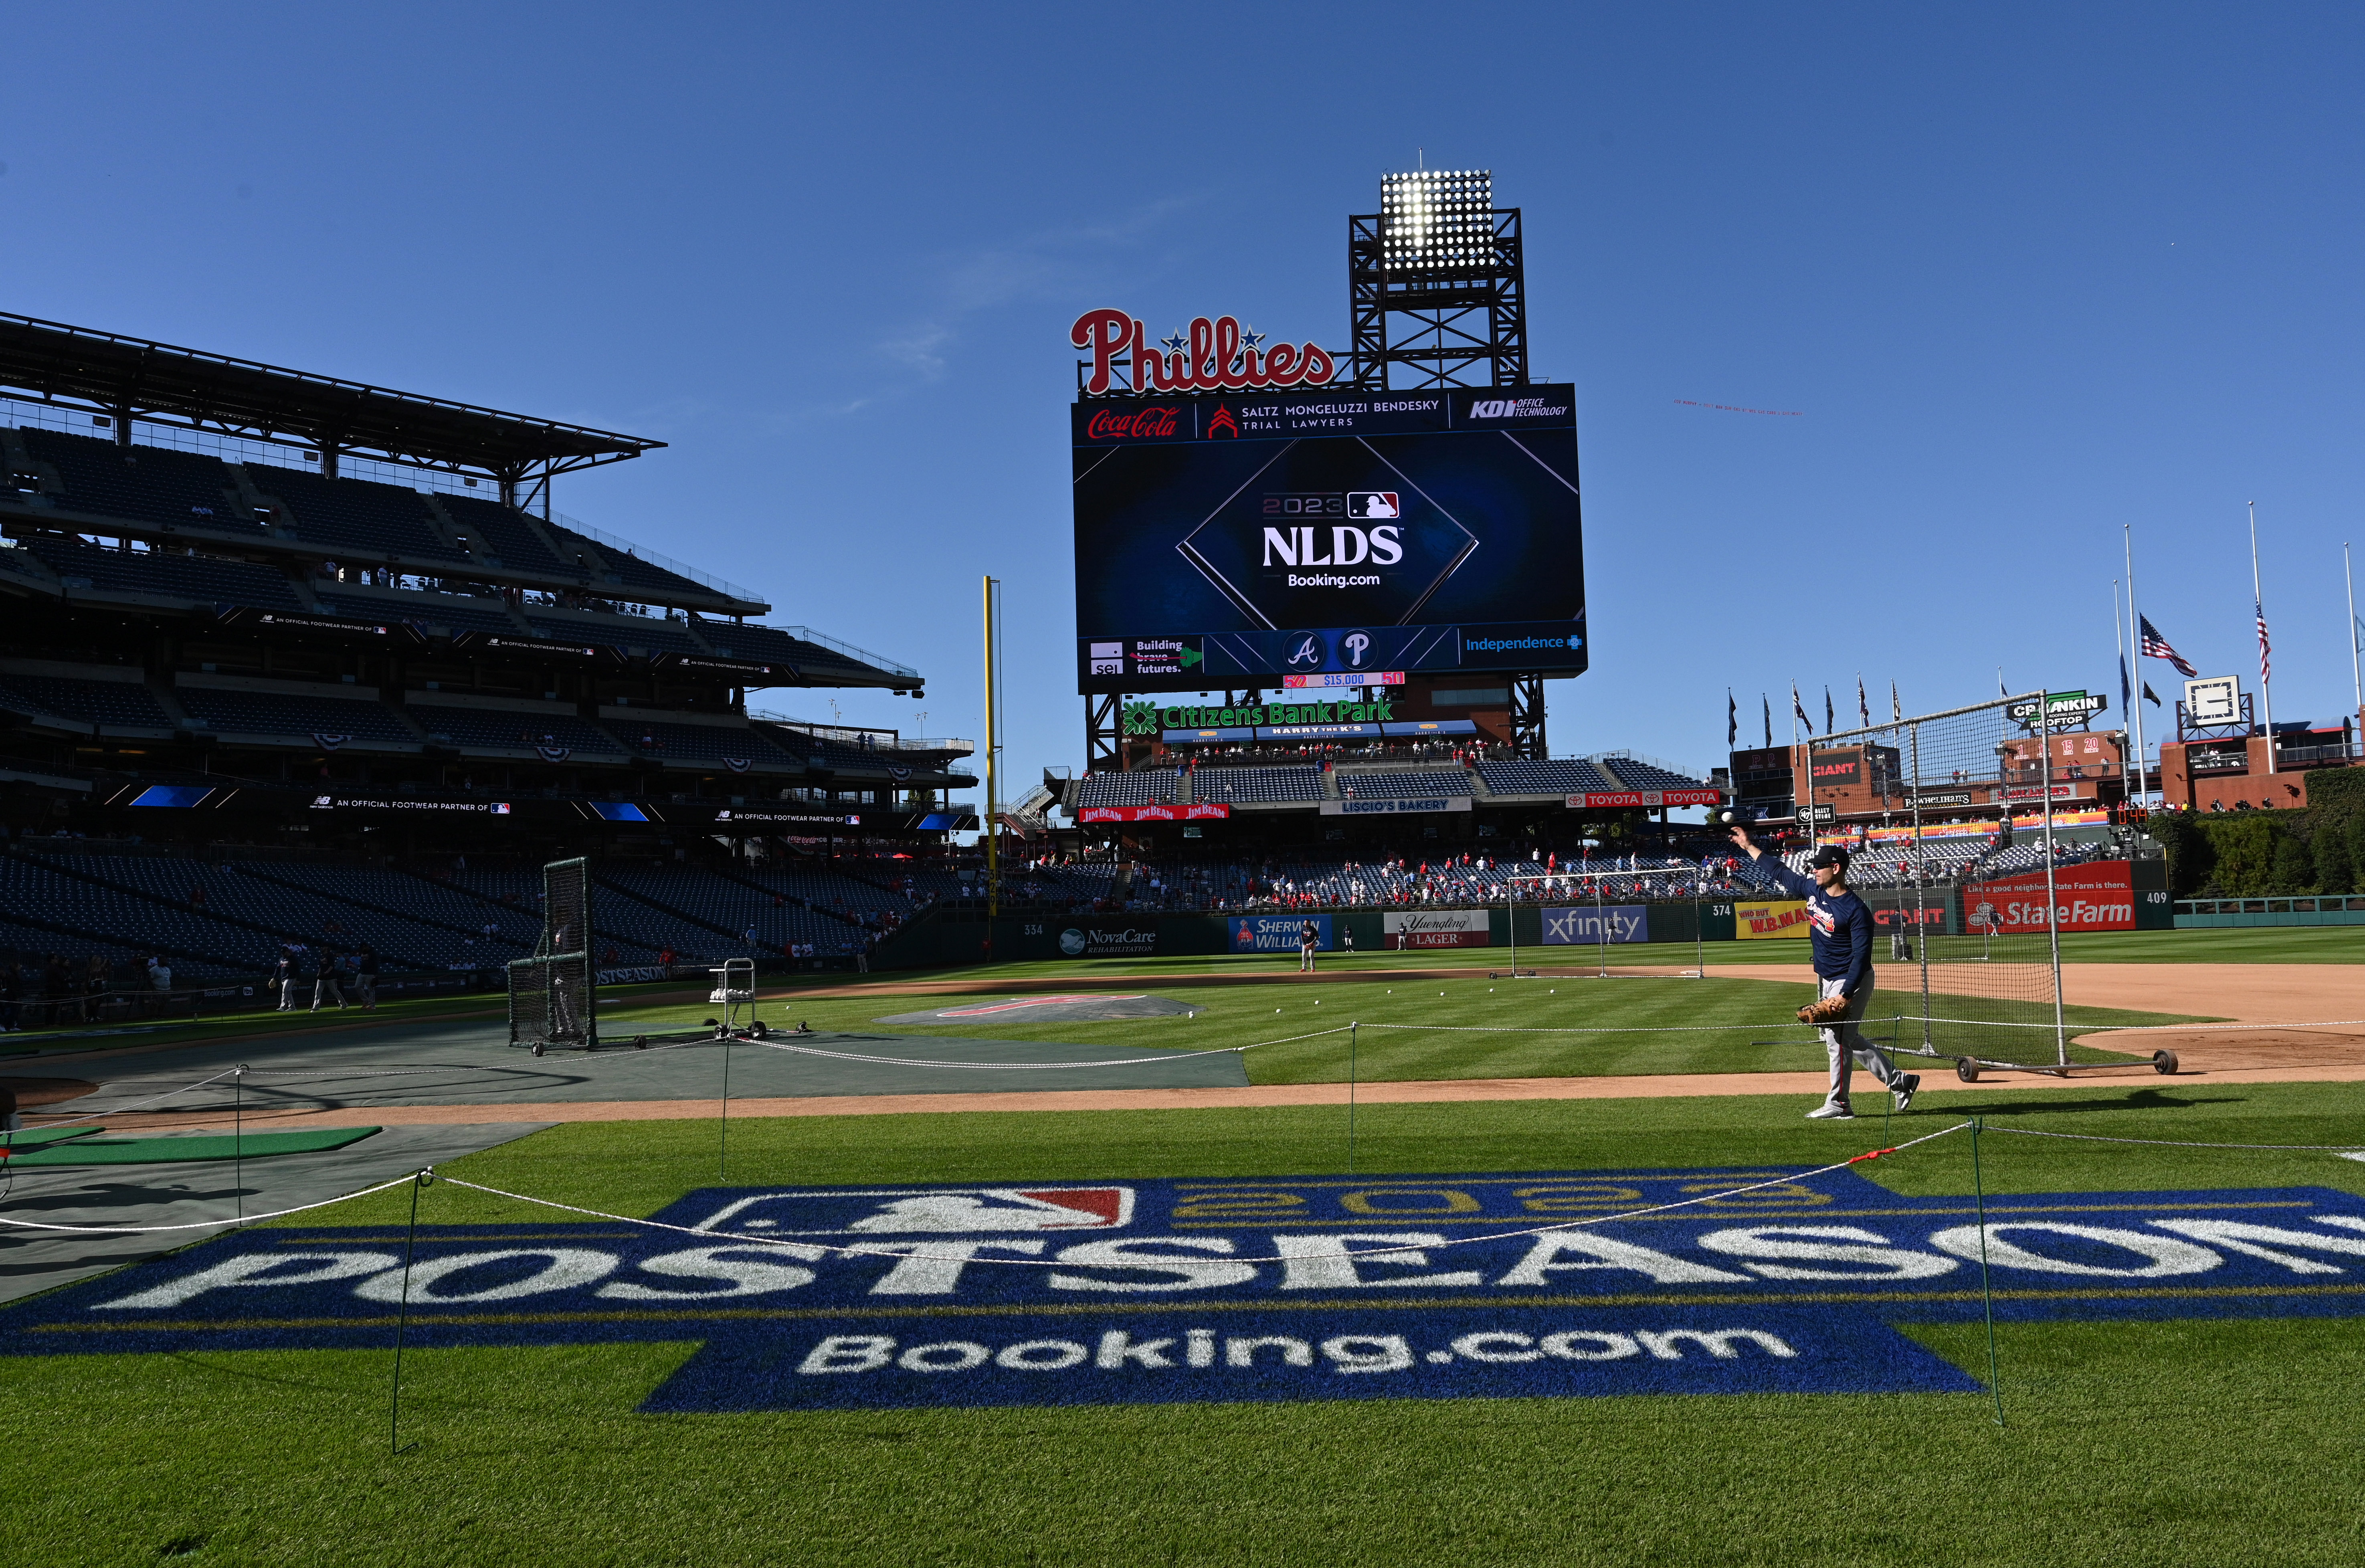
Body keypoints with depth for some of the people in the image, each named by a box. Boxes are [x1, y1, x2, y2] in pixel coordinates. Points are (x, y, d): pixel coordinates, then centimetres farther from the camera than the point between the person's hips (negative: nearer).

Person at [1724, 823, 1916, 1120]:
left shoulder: (1856, 910, -21)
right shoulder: (1813, 890, 1)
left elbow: (1862, 957, -23)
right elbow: (1780, 873, 14)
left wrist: (1845, 995, -29)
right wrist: (1749, 846, 17)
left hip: (1851, 981, -9)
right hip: (1826, 980, 9)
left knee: (1837, 1036, -7)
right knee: (1847, 1039, 12)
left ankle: (1838, 1104, 3)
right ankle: (1900, 1081, 21)